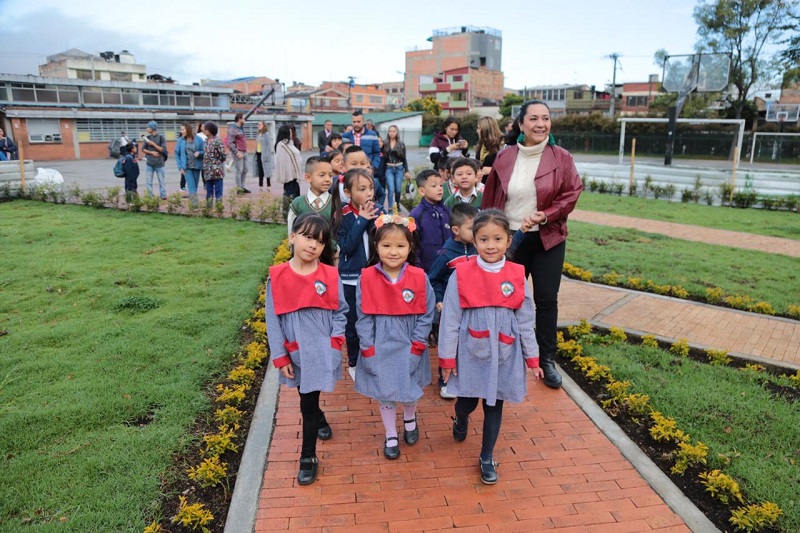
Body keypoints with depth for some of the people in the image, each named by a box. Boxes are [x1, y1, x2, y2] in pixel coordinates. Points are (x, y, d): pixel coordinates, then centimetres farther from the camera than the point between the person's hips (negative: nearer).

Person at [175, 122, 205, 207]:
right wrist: (180, 167, -5)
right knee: (191, 186, -9)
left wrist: (199, 153, -17)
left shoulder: (198, 140, -3)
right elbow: (177, 154, 2)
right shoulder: (180, 141, -2)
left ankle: (194, 203, 22)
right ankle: (195, 205, -13)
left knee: (195, 186, 10)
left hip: (196, 166, 1)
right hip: (186, 167, -1)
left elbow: (204, 152, 5)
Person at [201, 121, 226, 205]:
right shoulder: (206, 140, 11)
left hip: (216, 170, -8)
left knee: (218, 190, 0)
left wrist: (217, 163, -1)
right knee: (209, 190, 13)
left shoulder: (217, 141, -13)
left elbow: (223, 155, -13)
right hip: (208, 171, 8)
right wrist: (205, 166, 12)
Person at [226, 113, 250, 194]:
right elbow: (230, 143, -17)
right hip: (238, 152, -9)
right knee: (239, 170, -7)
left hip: (244, 152, 9)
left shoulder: (241, 128, 14)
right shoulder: (232, 129, -12)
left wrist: (245, 150, 14)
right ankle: (239, 189, -2)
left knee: (245, 170, 12)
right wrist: (237, 152, -21)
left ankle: (242, 187, 20)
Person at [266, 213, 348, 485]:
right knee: (307, 399, 20)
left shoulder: (330, 276, -8)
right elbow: (273, 320, -4)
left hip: (322, 352, -2)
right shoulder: (277, 277, -8)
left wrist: (335, 341, -10)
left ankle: (308, 456, 21)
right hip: (296, 353, 2)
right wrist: (280, 357, -4)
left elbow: (340, 312, 3)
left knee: (308, 403, 3)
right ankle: (321, 421, 52)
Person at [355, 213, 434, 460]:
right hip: (380, 347, 0)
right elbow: (363, 317, -6)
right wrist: (368, 349, -9)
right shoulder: (367, 278, -10)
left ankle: (410, 420, 50)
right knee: (385, 393, 13)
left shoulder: (419, 278, -10)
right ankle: (391, 436, 36)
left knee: (409, 391, 18)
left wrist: (416, 346, -10)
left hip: (409, 347, 0)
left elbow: (426, 315, -5)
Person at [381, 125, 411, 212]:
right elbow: (383, 158, 5)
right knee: (391, 189, -9)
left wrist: (406, 171, 1)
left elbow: (404, 158, 6)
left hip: (399, 168, 1)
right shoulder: (385, 144, 2)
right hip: (389, 169, -1)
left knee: (398, 189, 6)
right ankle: (390, 208, -6)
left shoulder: (401, 144, 4)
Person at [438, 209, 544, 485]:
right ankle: (460, 421, 49)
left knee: (494, 406, 13)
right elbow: (450, 319, -7)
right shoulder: (461, 275, -13)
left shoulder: (517, 276, -6)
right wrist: (447, 358, -4)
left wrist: (532, 358, 6)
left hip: (504, 356, 2)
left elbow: (526, 321, 2)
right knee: (467, 402, 12)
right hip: (470, 354, -1)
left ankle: (487, 458, 34)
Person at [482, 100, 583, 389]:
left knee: (547, 299, 5)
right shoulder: (504, 157, -1)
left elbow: (572, 193, -5)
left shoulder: (561, 157, -5)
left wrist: (546, 215, -19)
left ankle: (547, 360, 20)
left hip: (548, 239, -1)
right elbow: (490, 199, 4)